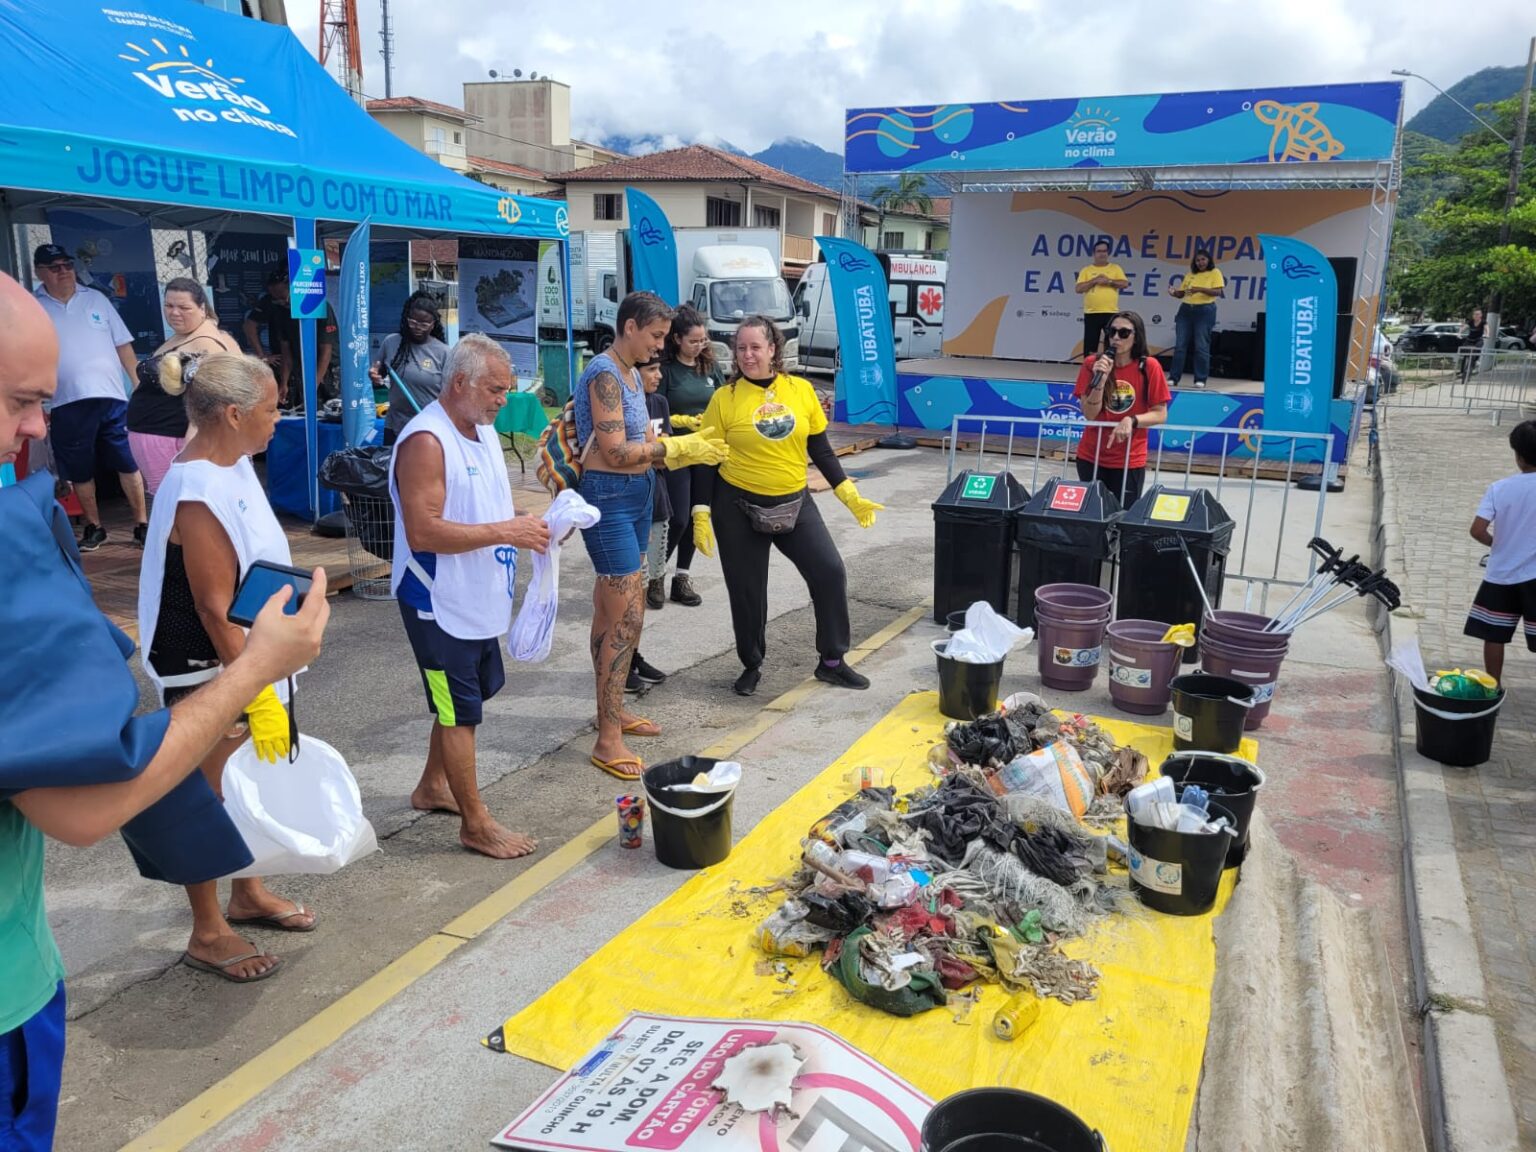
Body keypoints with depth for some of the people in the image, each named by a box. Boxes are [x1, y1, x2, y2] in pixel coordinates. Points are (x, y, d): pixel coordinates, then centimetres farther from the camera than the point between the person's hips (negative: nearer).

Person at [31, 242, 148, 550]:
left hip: (112, 397, 0)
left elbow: (123, 345, 9)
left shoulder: (96, 299, 8)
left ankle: (141, 525, 10)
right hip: (66, 404, 0)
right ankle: (94, 528, 20)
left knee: (130, 465, 1)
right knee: (80, 472, 8)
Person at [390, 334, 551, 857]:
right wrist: (505, 532, -28)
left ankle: (433, 787, 40)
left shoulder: (483, 430, 8)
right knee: (460, 710, 1)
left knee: (463, 698, 21)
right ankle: (476, 824, 13)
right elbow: (423, 532, -28)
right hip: (439, 602, -9)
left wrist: (527, 525, -1)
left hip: (478, 598, 9)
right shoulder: (426, 441, -22)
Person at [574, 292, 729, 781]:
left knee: (614, 612, 16)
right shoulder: (603, 375, -16)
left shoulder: (630, 374, 14)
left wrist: (690, 446, -2)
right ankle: (608, 741, -4)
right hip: (608, 497, -10)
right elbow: (616, 452, -22)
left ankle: (612, 709, 28)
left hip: (636, 494, 10)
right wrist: (678, 448, -17)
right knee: (627, 618, -10)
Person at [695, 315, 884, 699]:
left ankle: (832, 660, 15)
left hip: (794, 503, 2)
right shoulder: (725, 398, -7)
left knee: (830, 573, -3)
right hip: (738, 507, -2)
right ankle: (751, 666, 28)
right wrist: (701, 513, -10)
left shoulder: (801, 390, 0)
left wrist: (851, 496, 2)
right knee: (747, 591, 6)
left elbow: (821, 449, 6)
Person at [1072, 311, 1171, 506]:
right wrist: (1101, 379, -21)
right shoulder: (1092, 364, -4)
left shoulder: (1149, 367, -7)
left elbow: (1160, 415, -6)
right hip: (1091, 457, 1)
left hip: (1130, 461, -1)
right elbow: (1089, 414, -9)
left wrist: (1131, 420, -23)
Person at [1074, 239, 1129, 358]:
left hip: (1111, 313, 0)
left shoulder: (1116, 268, 9)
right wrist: (1094, 281, -11)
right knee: (1090, 345, 1)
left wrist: (1109, 281, -13)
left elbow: (1125, 284, -3)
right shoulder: (1086, 270, 8)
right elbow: (1079, 289, -2)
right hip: (1091, 314, 0)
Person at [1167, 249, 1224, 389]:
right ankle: (1174, 378, 6)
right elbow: (1181, 293, 14)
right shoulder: (1189, 274, 14)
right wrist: (1174, 293, -8)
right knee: (1180, 345, 1)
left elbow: (1218, 291, -10)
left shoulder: (1215, 273, 2)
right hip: (1185, 310, 4)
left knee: (1202, 346, -3)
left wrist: (1201, 289, -23)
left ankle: (1200, 380, 1)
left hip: (1205, 311, -4)